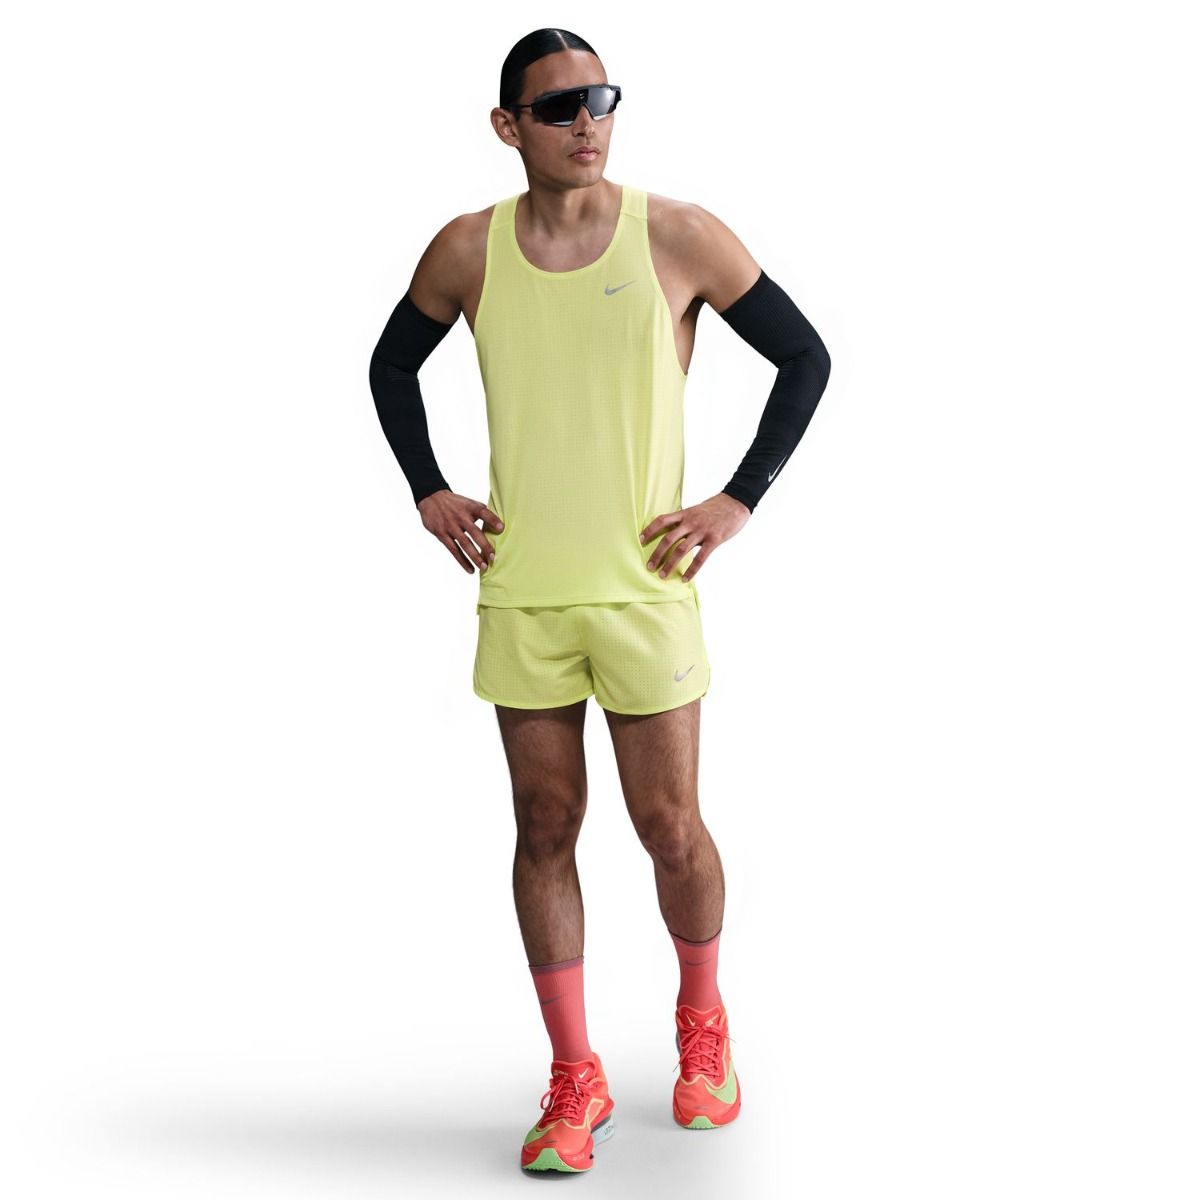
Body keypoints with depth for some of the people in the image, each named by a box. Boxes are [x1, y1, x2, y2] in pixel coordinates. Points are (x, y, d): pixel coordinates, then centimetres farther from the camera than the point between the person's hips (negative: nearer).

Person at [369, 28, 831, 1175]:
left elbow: (805, 357, 3)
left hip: (645, 585, -2)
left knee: (669, 828, 4)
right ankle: (575, 1080, 18)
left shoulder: (678, 236, -4)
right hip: (518, 590, 2)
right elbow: (392, 363, 18)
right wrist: (428, 493, 7)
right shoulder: (468, 250, 2)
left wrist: (737, 501, -3)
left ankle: (702, 1021, 33)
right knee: (545, 826, 6)